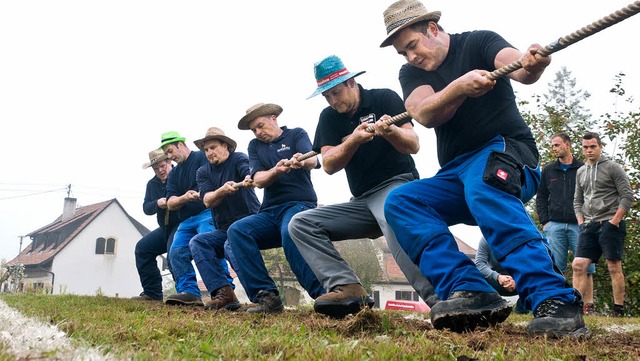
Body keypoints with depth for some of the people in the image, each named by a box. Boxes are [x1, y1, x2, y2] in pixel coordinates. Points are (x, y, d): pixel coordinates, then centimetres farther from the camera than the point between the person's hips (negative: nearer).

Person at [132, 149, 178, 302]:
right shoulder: (152, 184, 11)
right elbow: (146, 208, 3)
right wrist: (157, 204, -18)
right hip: (165, 228, 9)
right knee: (142, 248, 6)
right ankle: (152, 293, 9)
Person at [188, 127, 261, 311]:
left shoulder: (239, 159, -3)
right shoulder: (203, 172, 10)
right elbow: (207, 201, -7)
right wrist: (222, 190, -29)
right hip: (224, 230, 6)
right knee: (197, 242, -18)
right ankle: (223, 291, -26)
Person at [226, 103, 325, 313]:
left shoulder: (296, 135, 9)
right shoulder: (255, 146, 19)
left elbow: (313, 160, -12)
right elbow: (258, 180, 2)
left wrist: (302, 161, -38)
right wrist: (276, 171, -21)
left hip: (299, 204, -4)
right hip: (269, 211, 5)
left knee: (289, 233, -38)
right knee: (237, 230, -24)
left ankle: (323, 295, -35)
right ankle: (266, 296, -27)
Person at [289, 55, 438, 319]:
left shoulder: (384, 98, -2)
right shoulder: (329, 117, 10)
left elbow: (413, 145, -12)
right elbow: (328, 165, -4)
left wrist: (391, 132, -34)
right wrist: (354, 139, -21)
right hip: (362, 202, 6)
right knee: (301, 224, -8)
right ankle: (346, 287, -27)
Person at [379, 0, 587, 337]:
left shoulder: (478, 42, 2)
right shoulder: (411, 73, 11)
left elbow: (516, 66, -20)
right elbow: (424, 115, -12)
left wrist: (532, 63, -45)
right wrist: (458, 87, -32)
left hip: (506, 152, -5)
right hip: (456, 175, 5)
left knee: (482, 185, -38)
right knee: (399, 201, -20)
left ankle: (554, 301, -44)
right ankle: (470, 292, -33)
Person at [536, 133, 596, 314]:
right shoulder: (548, 170, 13)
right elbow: (541, 197, 15)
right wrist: (544, 221, 4)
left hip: (579, 225, -2)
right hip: (555, 225, 2)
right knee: (555, 267, 0)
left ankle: (588, 304, 5)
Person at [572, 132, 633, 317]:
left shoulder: (613, 168, -1)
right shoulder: (581, 172, 16)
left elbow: (627, 196, -6)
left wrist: (614, 221, -12)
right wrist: (581, 222, 8)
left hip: (610, 224, -5)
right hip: (589, 226, 5)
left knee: (614, 267, -3)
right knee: (578, 265, -4)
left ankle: (619, 311, 3)